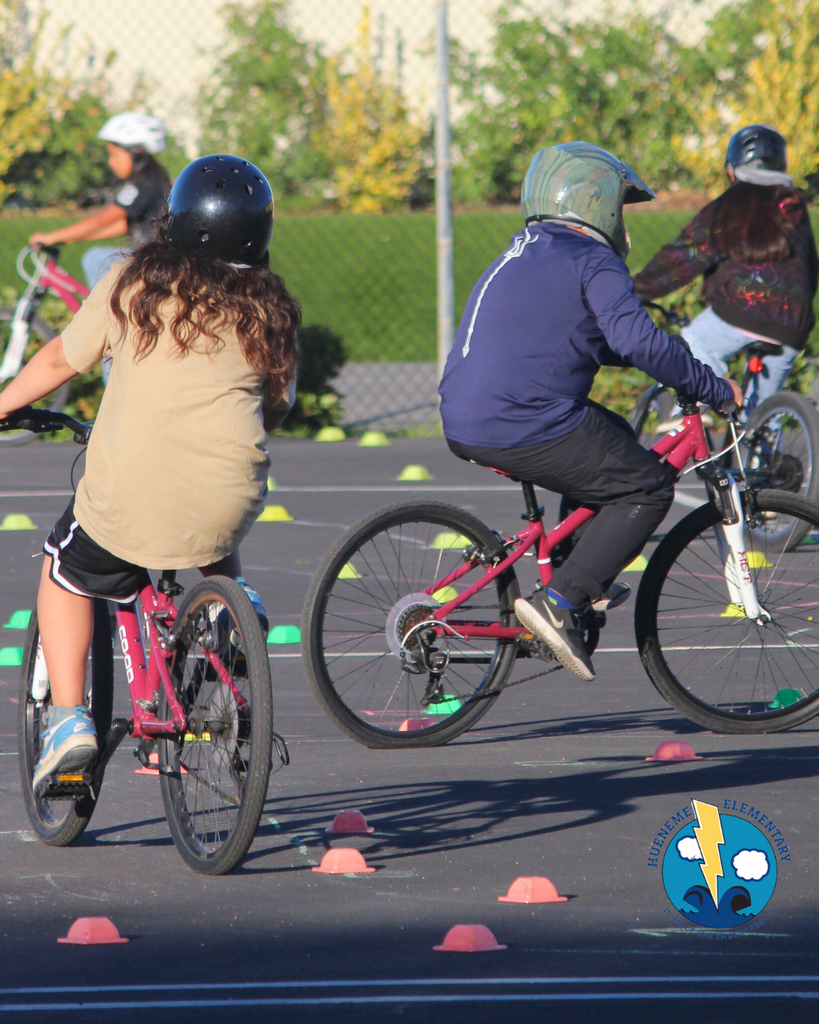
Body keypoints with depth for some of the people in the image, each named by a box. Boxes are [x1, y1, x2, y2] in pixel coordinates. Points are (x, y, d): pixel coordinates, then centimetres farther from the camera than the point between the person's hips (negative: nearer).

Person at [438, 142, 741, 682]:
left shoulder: (522, 255, 23)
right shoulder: (593, 263, -7)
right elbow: (638, 342, -22)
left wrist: (670, 359, 32)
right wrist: (713, 388, -13)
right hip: (527, 430, -9)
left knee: (611, 435, 28)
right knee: (648, 489, 2)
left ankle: (580, 583, 24)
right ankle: (558, 603, -10)